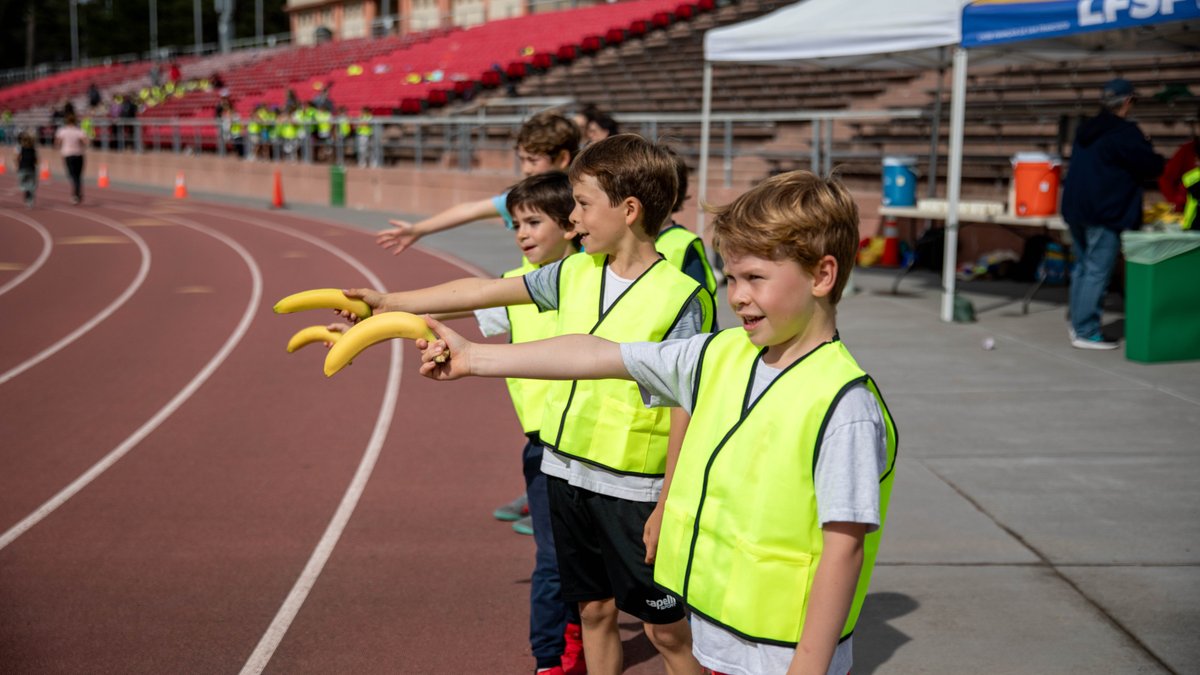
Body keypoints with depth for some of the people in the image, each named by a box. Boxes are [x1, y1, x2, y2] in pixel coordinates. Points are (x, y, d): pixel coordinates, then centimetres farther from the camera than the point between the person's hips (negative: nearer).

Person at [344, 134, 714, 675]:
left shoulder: (678, 297, -15)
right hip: (566, 469, 6)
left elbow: (685, 408, -14)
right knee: (594, 610, 18)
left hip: (632, 488, -6)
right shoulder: (576, 273, 2)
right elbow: (484, 292, 7)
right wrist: (387, 303, 8)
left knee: (666, 629, 4)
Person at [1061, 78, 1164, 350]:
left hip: (1076, 210, 9)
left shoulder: (1086, 130, 12)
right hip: (1105, 213, -9)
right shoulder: (1124, 133, -13)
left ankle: (1078, 324, 22)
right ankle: (1086, 332, -5)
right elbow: (1152, 167, -10)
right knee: (1097, 272, -6)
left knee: (1082, 268, 16)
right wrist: (1148, 150, 12)